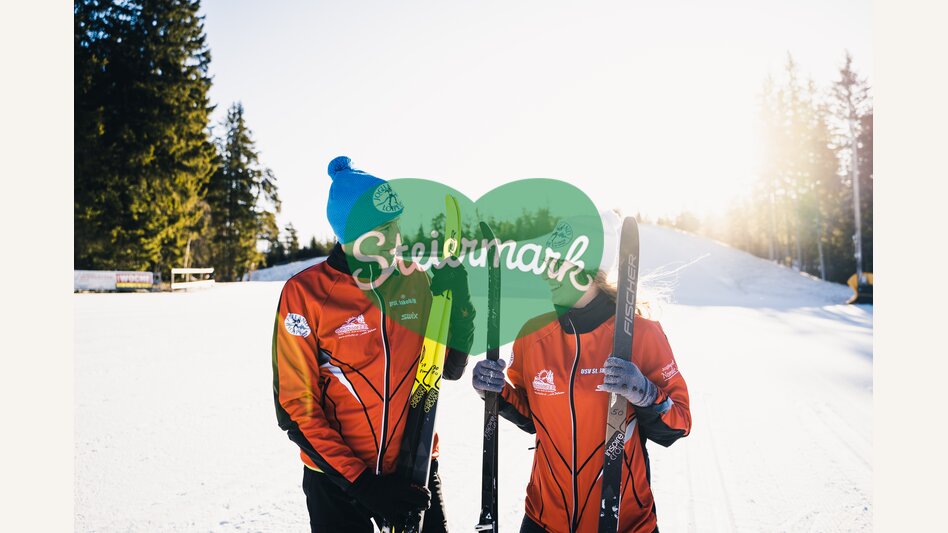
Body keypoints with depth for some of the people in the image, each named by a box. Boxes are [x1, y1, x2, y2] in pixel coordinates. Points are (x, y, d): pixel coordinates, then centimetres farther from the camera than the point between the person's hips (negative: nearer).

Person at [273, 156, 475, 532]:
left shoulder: (417, 280, -4)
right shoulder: (305, 293, -14)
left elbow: (450, 367, 1)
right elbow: (296, 409, -12)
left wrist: (458, 297, -12)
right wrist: (362, 483, -16)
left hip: (415, 470, 3)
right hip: (336, 479, -2)